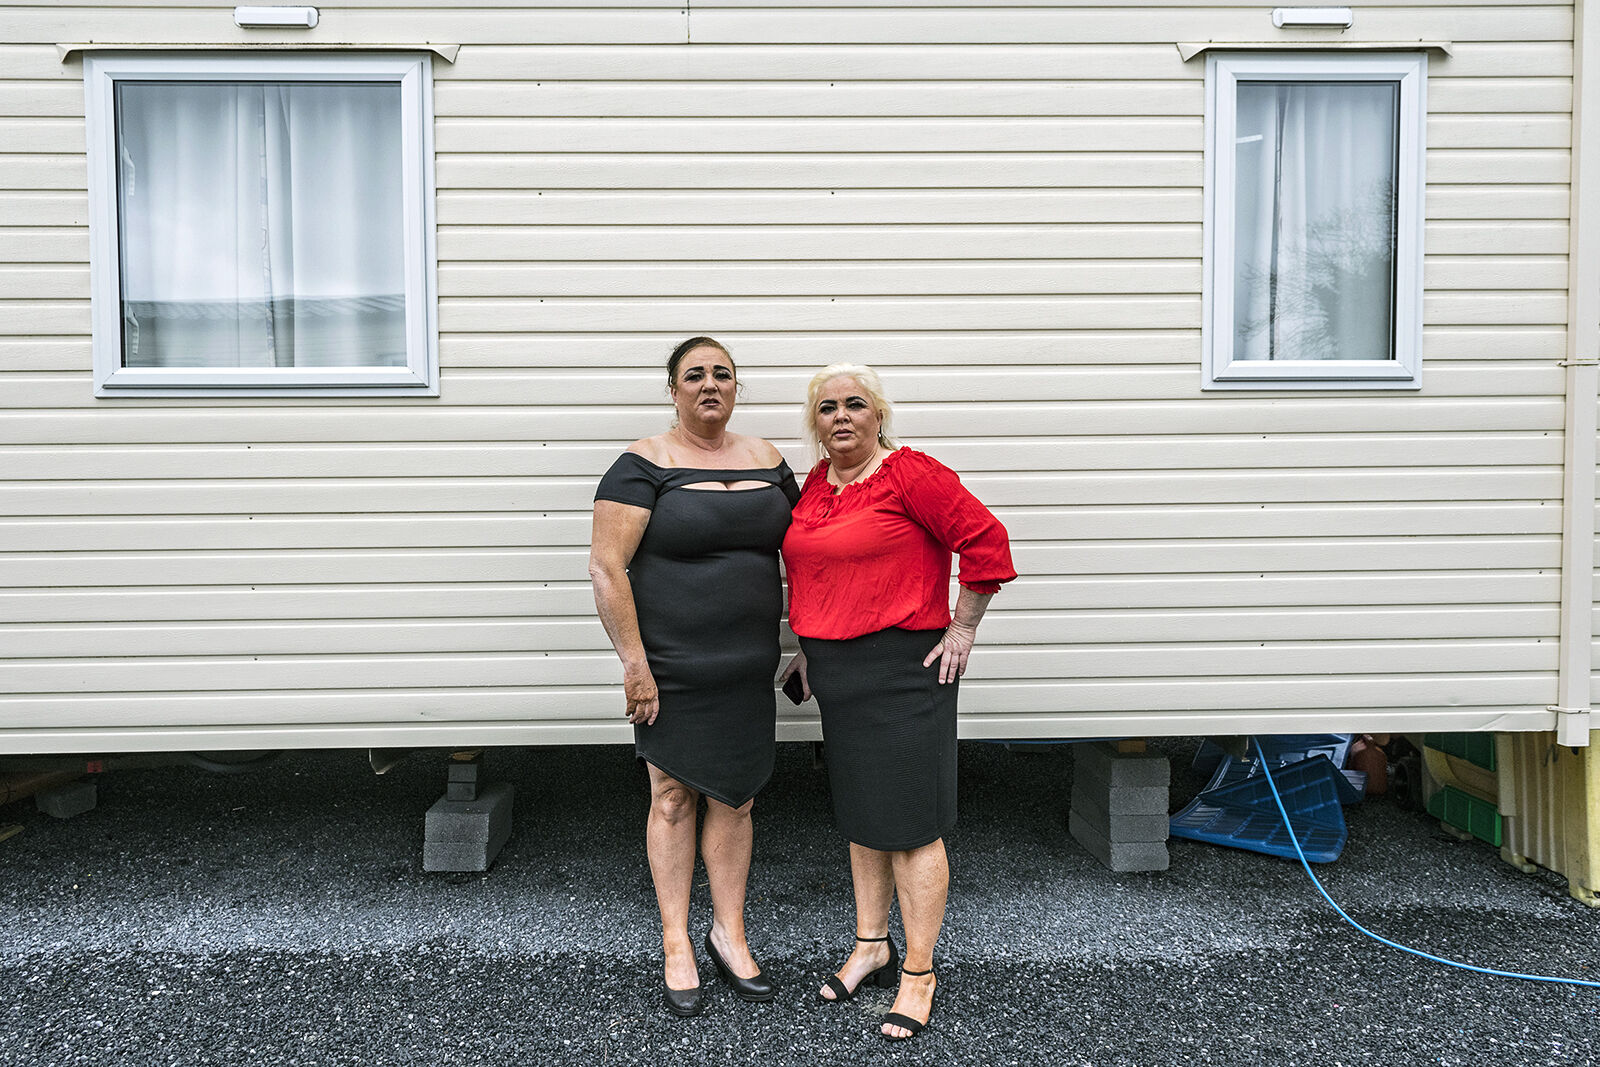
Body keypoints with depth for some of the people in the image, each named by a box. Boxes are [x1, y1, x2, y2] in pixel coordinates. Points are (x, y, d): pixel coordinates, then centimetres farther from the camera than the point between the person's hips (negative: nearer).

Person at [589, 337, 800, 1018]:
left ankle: (728, 932, 28)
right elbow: (606, 567, -13)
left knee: (733, 797, 12)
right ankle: (676, 944, 21)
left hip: (748, 666, 4)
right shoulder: (646, 464, -8)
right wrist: (634, 665, -16)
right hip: (670, 666, -4)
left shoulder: (765, 459, 8)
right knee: (673, 796, 7)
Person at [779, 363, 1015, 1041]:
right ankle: (871, 946, 32)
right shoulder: (815, 484, 11)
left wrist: (962, 631, -11)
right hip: (836, 673, 8)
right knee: (860, 813, 17)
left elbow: (985, 540, -15)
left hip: (901, 668, -8)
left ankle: (919, 973, 13)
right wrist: (808, 644, 19)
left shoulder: (910, 474, -12)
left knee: (910, 822, -1)